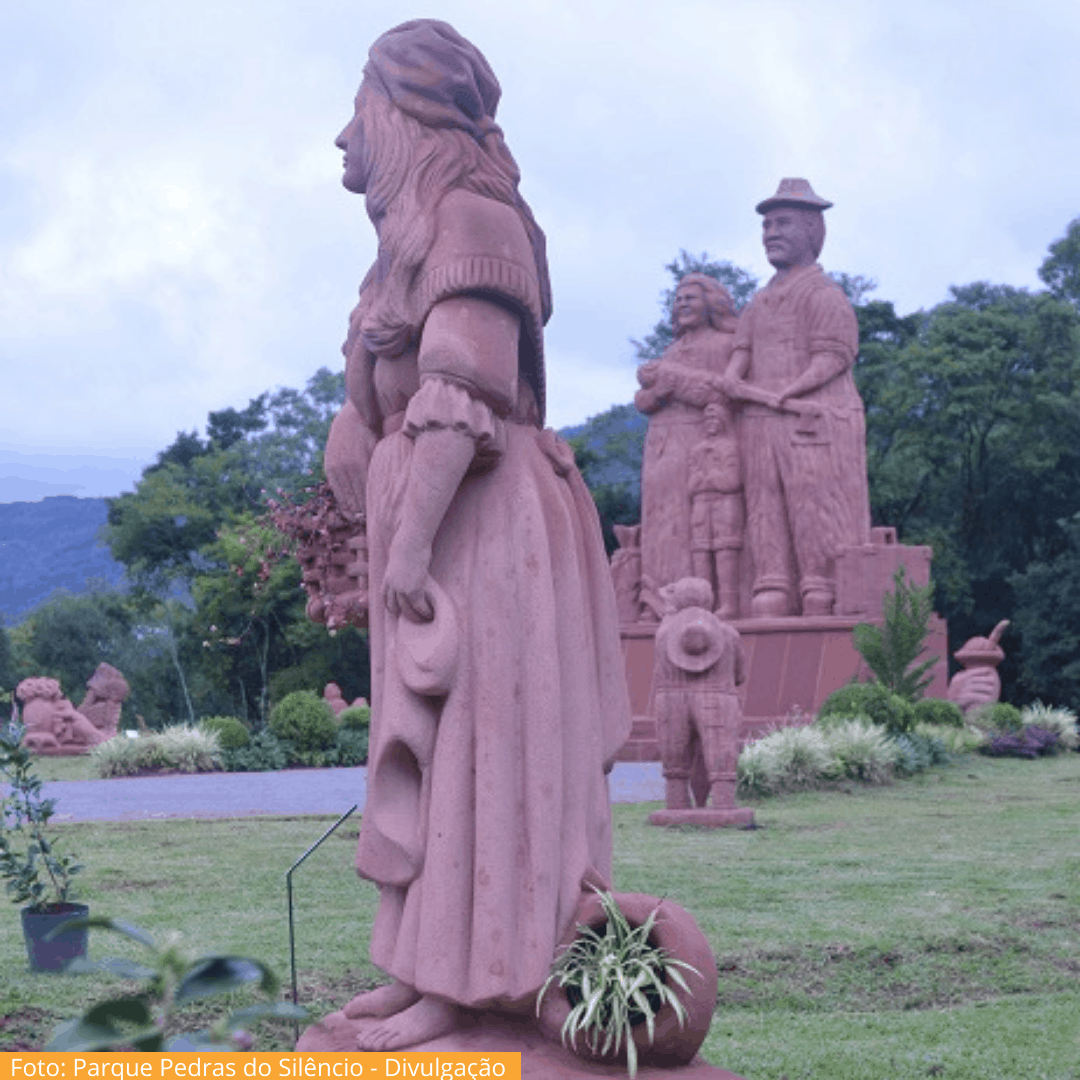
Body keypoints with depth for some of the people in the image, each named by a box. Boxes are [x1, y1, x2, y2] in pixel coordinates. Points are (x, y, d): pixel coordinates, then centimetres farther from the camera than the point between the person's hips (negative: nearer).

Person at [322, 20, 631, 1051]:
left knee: (470, 744, -7)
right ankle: (422, 966, 17)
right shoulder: (413, 235, 17)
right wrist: (395, 536, 16)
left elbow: (461, 396, -20)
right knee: (423, 747, 10)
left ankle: (463, 983, -2)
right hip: (424, 528, 10)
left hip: (474, 528, -10)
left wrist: (412, 540, -23)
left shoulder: (471, 218, -12)